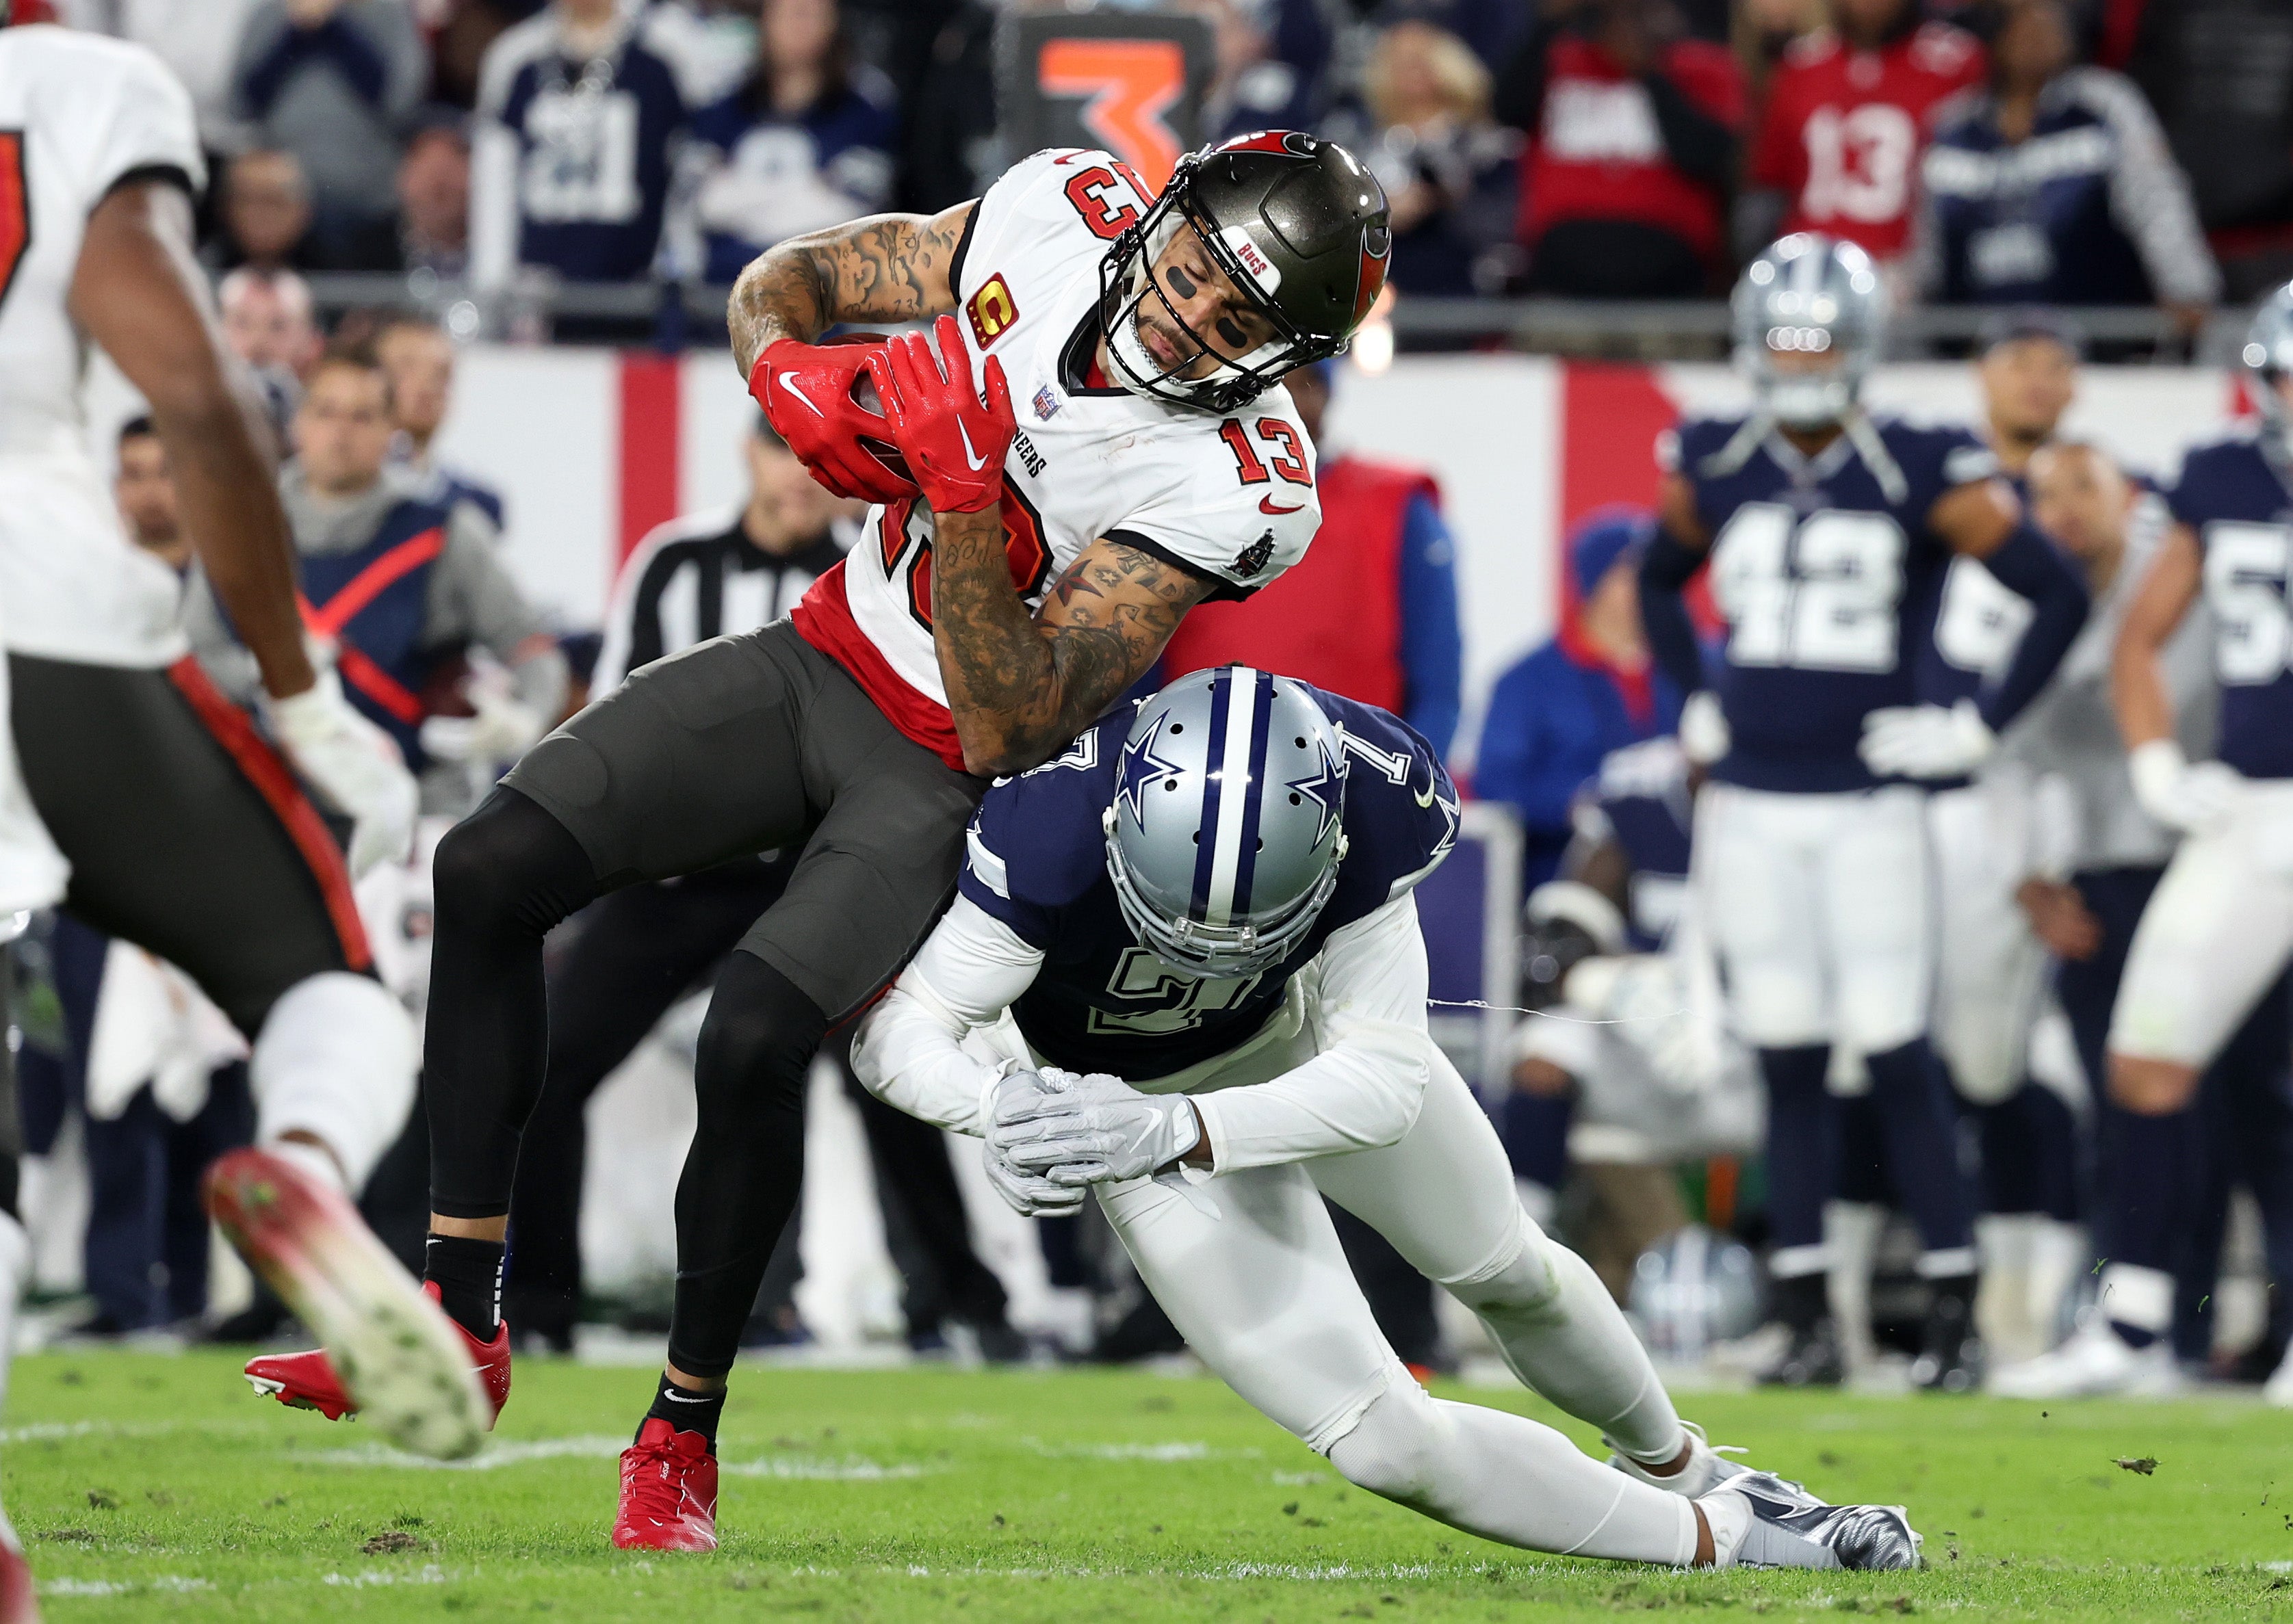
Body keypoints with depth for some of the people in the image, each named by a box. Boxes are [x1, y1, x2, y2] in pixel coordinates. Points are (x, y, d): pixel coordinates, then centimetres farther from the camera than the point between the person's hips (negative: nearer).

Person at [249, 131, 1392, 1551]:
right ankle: (460, 1326, -1)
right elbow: (790, 278, 4)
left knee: (756, 1037, -26)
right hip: (826, 657, 6)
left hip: (959, 779, -6)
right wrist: (790, 364, -19)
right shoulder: (1062, 213, -11)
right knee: (491, 873, -10)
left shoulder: (1237, 484, -26)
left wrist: (964, 492, -37)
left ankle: (684, 1435, -5)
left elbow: (1009, 728, -28)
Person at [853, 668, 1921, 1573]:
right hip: (1129, 1088, -2)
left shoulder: (1367, 809, -35)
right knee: (1380, 1437, -9)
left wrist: (1174, 1129, -50)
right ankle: (1719, 1539, 10)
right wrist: (1001, 1105, -55)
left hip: (1298, 1027, 2)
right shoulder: (1052, 834, -42)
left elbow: (1381, 1084, -35)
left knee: (1506, 1272, 25)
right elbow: (901, 1030, -34)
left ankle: (1679, 1469, 56)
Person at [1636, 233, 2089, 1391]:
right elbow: (1658, 582, 26)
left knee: (1897, 1056, -8)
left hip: (1868, 806, -3)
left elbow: (2060, 596, -1)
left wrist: (1979, 726, -4)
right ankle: (1806, 1319, 8)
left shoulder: (1920, 478, -7)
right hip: (1748, 806, 3)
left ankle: (1955, 1315, -1)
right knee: (1787, 1063, 4)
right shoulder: (1711, 470, 5)